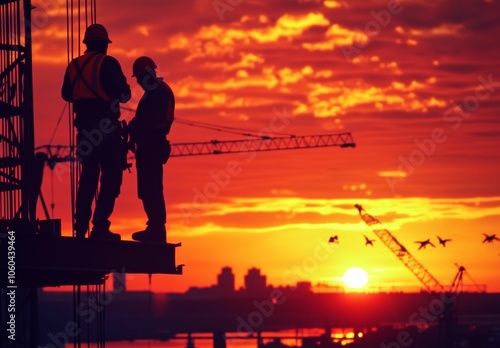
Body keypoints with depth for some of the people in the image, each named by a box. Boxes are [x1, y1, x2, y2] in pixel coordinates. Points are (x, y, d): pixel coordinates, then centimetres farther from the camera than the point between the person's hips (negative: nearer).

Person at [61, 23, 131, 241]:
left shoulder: (74, 66, 9)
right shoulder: (108, 63, -9)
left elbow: (66, 94, 18)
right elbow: (123, 93, -13)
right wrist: (123, 92, 9)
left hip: (85, 127, 6)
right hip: (107, 127, -6)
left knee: (89, 176, 15)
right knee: (111, 176, -4)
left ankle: (81, 226, 13)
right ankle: (100, 226, -14)